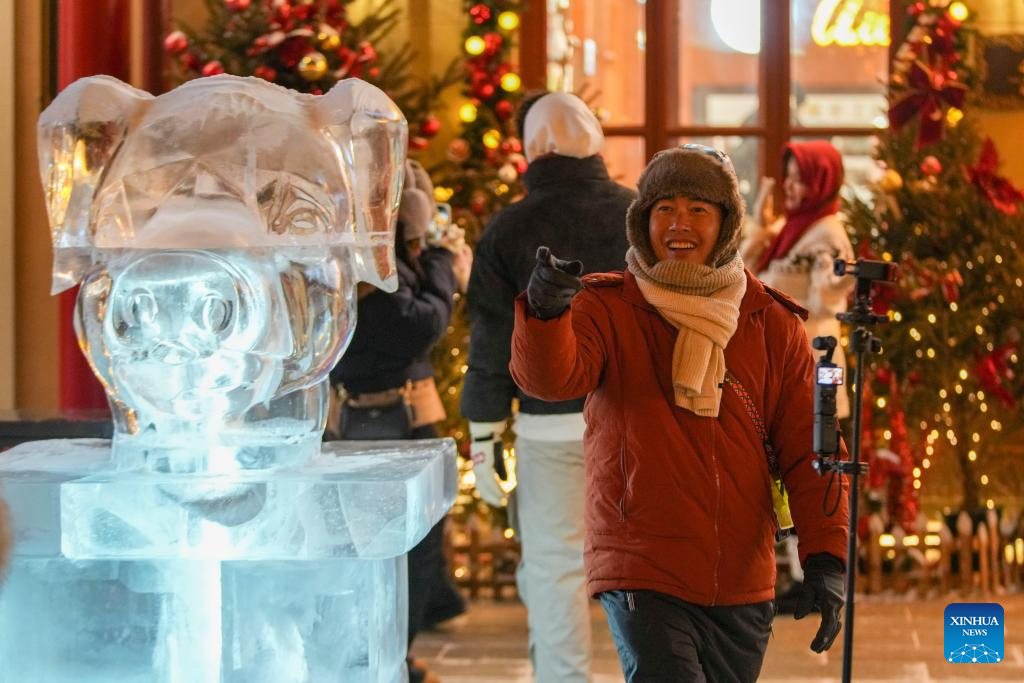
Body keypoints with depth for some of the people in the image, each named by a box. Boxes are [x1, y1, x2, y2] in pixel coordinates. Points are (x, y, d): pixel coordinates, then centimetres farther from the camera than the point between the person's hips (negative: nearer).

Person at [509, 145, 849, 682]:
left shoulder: (773, 325, 6)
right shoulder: (610, 308, -1)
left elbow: (807, 450, 5)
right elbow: (549, 377, -21)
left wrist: (825, 558, -6)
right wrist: (546, 311, -43)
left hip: (743, 582, 4)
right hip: (643, 574, -4)